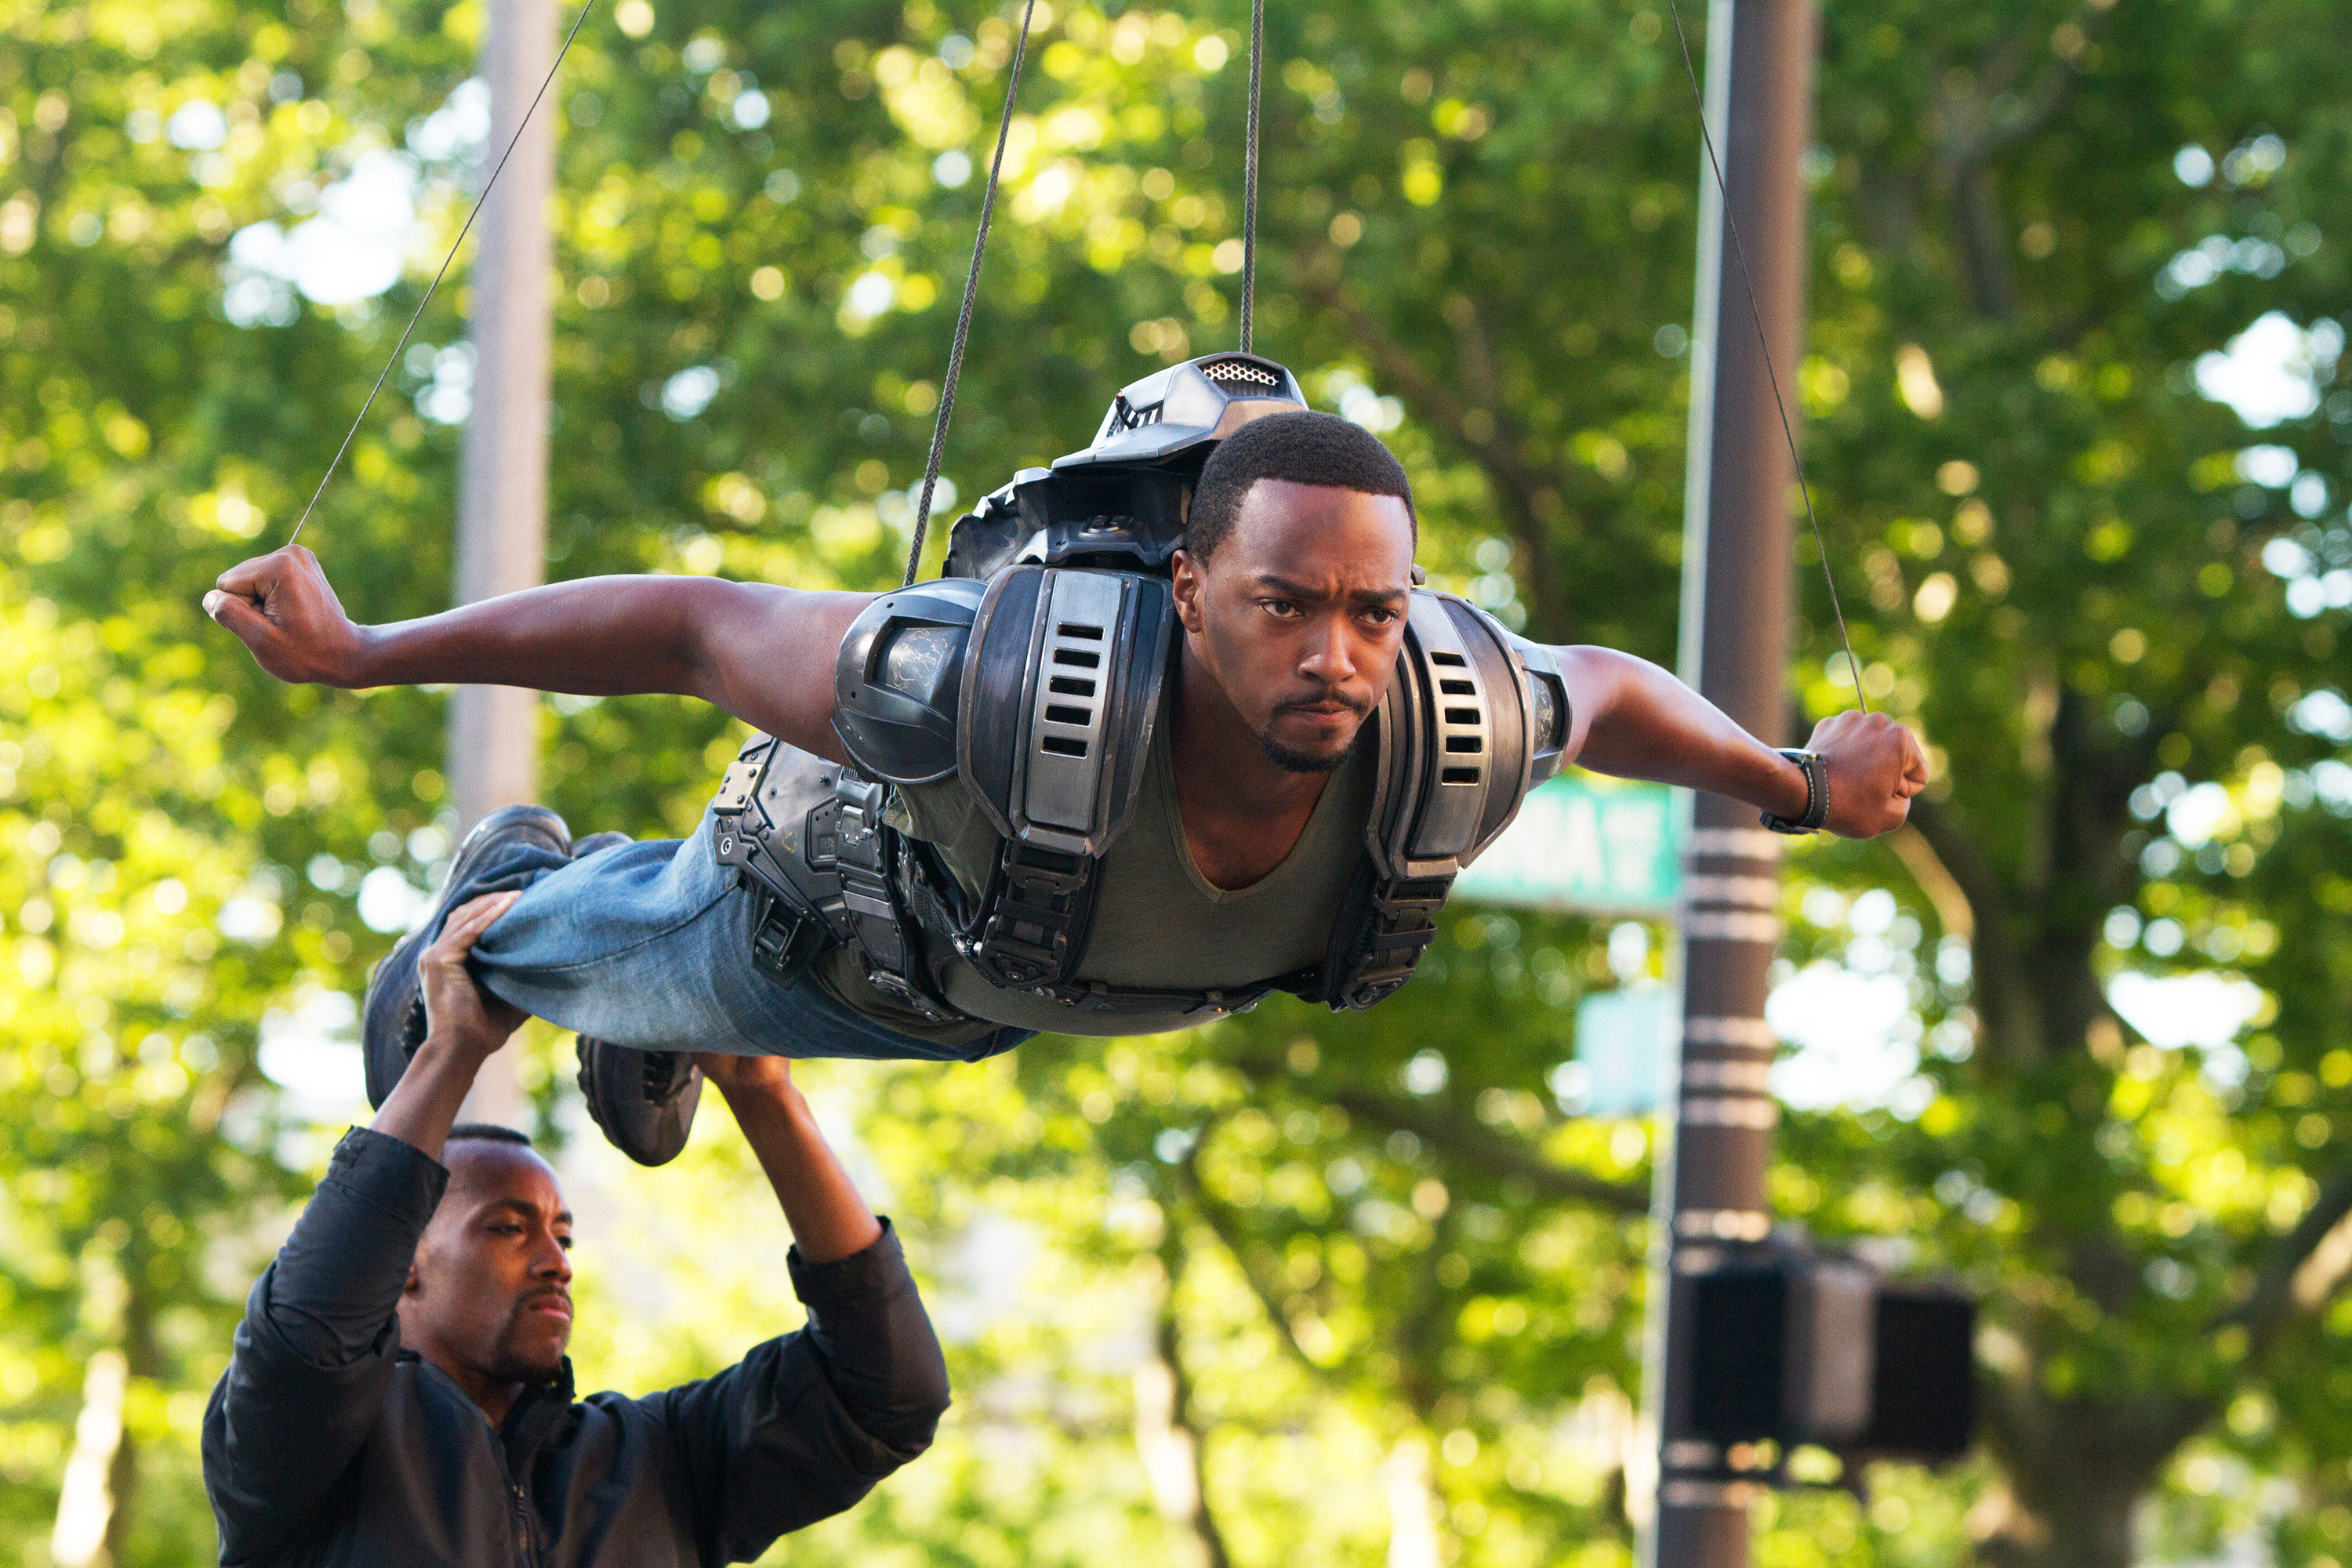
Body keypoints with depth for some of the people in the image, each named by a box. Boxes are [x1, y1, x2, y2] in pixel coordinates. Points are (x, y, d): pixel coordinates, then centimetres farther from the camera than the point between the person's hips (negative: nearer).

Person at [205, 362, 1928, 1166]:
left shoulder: (1453, 736, -43)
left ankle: (627, 958, 74)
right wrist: (363, 652, -32)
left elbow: (1605, 688, -18)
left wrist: (1804, 787, -2)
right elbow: (707, 628, -38)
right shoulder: (1018, 690, -53)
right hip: (849, 892, -4)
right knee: (642, 971, 33)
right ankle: (508, 904, 68)